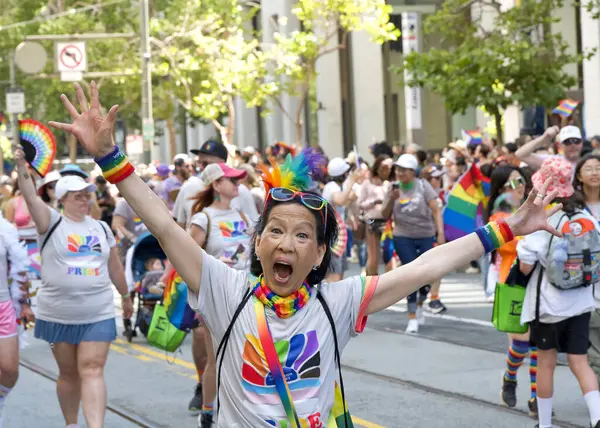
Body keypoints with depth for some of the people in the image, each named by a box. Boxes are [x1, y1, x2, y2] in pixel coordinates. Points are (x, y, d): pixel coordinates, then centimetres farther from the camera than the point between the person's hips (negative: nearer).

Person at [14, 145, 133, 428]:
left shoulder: (102, 228, 9)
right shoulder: (52, 223, -2)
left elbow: (114, 266, 20)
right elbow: (31, 198, -20)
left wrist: (125, 297, 27)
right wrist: (22, 168, -35)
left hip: (98, 314, 1)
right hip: (58, 314, -1)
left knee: (92, 371, -9)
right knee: (69, 373, 9)